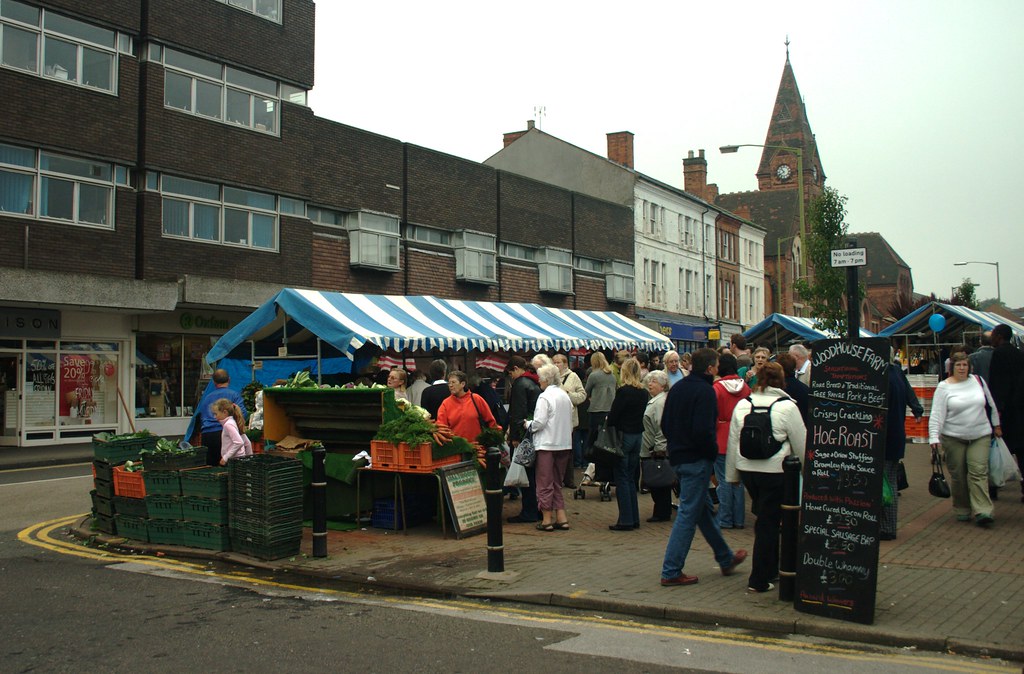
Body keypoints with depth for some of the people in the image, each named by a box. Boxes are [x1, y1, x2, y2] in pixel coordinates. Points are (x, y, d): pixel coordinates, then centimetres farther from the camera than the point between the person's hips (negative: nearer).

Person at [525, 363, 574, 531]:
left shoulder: (545, 397, -13)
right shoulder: (565, 396, 9)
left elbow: (539, 423, -17)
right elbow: (570, 421, 13)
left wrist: (527, 424, 1)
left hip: (547, 445, -7)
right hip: (564, 444, 7)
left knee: (545, 483, 2)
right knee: (557, 483, 15)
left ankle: (547, 520, 6)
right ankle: (561, 518, 13)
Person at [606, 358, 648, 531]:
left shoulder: (623, 391, -15)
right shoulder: (643, 393, 5)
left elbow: (613, 415, -14)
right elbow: (642, 415, 12)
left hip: (623, 436, -7)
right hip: (638, 435, 7)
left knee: (622, 479, 0)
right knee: (631, 479, 15)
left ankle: (626, 520, 1)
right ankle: (634, 518, 19)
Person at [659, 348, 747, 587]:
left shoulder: (677, 388, 11)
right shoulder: (704, 391, -16)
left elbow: (664, 424, 15)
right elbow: (703, 431, -24)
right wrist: (713, 451, -9)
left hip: (678, 457, 9)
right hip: (697, 460, -9)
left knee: (705, 509, 20)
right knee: (688, 514, -3)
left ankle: (726, 559, 36)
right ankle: (671, 572, -1)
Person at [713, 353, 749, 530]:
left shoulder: (717, 388, -13)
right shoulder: (745, 387, 1)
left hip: (722, 439, -4)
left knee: (724, 480, 2)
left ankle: (725, 520, 7)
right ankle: (739, 519, 16)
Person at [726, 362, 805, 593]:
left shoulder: (743, 405, 3)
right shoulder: (787, 406, -10)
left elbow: (733, 442, 8)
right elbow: (801, 444, -5)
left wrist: (732, 474, 17)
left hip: (746, 469, 5)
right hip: (774, 471, -5)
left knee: (764, 518, 21)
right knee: (768, 522, 3)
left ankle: (770, 569, 32)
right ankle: (759, 580, 8)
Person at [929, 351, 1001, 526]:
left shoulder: (978, 381, 6)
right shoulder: (944, 387, -4)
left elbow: (990, 404, 17)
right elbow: (936, 414, -9)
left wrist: (996, 425, 19)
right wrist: (934, 437, -17)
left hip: (980, 436, 2)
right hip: (953, 438, -1)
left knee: (979, 472, -8)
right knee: (958, 475, 4)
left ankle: (982, 511, -12)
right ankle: (962, 510, 18)